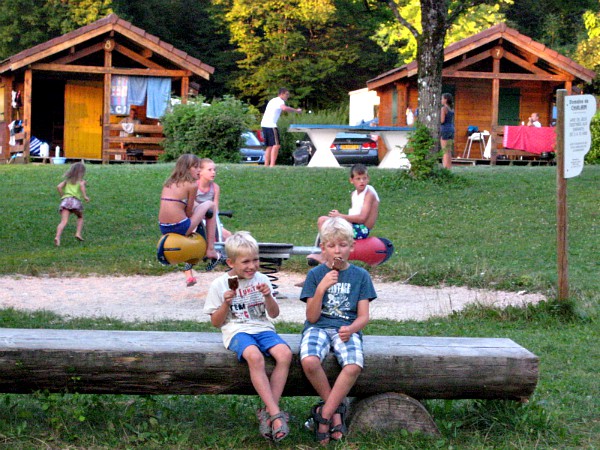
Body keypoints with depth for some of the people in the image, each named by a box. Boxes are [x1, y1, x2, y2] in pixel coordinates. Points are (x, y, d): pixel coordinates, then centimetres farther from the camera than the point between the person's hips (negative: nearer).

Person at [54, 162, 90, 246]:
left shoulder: (67, 180, 25)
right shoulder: (81, 180, 14)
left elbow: (59, 187, 12)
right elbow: (81, 185, -10)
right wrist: (85, 196, -7)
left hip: (65, 200, 2)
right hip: (75, 200, -2)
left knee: (63, 221, -12)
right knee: (80, 217, 25)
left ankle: (57, 237, -33)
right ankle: (78, 233, 7)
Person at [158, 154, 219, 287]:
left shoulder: (169, 182, 13)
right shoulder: (192, 185, -6)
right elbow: (189, 212, -3)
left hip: (164, 229, 7)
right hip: (180, 227, -7)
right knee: (209, 205, 11)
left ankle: (188, 272, 40)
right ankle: (210, 250, 11)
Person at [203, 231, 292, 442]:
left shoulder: (261, 279, 8)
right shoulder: (219, 285, 0)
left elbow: (274, 314, 10)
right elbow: (216, 322, 3)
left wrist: (268, 296, -10)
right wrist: (226, 303, -14)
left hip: (262, 328, 4)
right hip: (237, 330, -3)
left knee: (285, 354, -28)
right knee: (254, 356, -37)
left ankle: (267, 412, -22)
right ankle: (276, 414, -34)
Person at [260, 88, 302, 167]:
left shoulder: (273, 100, 23)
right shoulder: (280, 101, -7)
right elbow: (284, 108, -28)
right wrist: (296, 110, -21)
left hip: (264, 124, 10)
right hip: (270, 125, -10)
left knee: (269, 146, 15)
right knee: (276, 145, -13)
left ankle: (266, 165, 13)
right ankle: (272, 165, -22)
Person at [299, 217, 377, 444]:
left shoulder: (360, 275, 7)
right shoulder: (315, 275, 4)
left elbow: (363, 316, 3)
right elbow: (312, 317, -2)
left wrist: (350, 329, -19)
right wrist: (321, 288, -16)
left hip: (347, 329, 0)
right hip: (318, 327, 0)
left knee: (354, 366, -32)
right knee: (309, 362, -33)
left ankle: (324, 415, -16)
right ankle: (336, 409, -10)